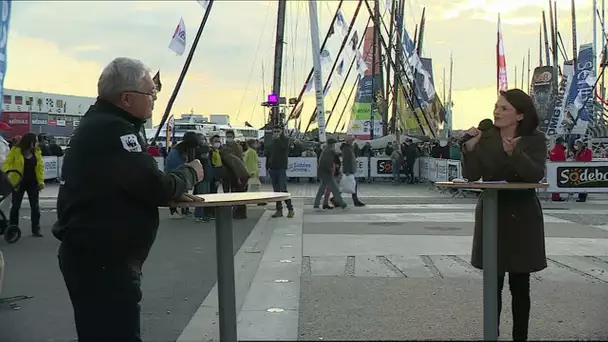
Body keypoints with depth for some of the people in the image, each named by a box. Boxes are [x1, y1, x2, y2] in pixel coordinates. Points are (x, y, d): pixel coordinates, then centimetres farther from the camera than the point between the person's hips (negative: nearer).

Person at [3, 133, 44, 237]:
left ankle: (36, 230, 14)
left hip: (33, 183, 3)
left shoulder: (37, 152, 2)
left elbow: (40, 167, 4)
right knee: (15, 206, 5)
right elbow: (7, 163, -9)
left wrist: (41, 181, -3)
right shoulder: (15, 151, -9)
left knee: (35, 206, 6)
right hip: (19, 182, -3)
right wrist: (7, 173, -28)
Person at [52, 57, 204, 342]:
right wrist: (190, 173, -3)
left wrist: (170, 192, 6)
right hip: (102, 260, -11)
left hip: (94, 255, 11)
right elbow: (155, 187, -22)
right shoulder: (113, 129, -19)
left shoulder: (99, 124, 14)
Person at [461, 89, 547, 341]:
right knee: (493, 284, 6)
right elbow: (471, 175, -7)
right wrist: (470, 148, -21)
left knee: (520, 285, 7)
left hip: (522, 218, -1)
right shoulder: (485, 137, 1)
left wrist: (514, 153, -34)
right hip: (491, 216, 1)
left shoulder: (534, 140, -3)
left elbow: (536, 175, -19)